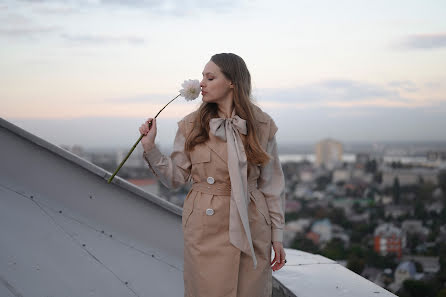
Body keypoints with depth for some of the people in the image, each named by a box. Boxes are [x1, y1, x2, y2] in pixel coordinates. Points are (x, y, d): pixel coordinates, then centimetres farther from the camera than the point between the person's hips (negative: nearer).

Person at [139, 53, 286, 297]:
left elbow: (272, 184, 4)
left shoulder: (261, 126, 0)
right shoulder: (191, 126, 2)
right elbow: (176, 178, 4)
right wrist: (150, 147, -9)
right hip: (204, 230, 0)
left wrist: (277, 235, 3)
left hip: (250, 230, 0)